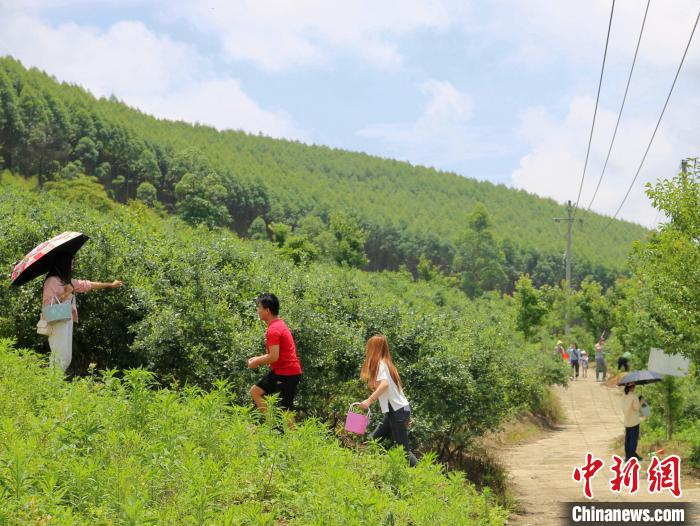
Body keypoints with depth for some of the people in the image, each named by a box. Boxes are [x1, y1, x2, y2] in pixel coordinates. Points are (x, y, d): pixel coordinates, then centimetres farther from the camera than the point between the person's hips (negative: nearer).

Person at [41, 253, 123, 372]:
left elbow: (87, 285, 24)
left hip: (67, 322, 9)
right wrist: (65, 294, -19)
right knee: (60, 357, -14)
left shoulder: (68, 281, 17)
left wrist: (110, 285, 29)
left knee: (66, 357, 6)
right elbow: (48, 304, -15)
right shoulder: (52, 281, -9)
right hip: (57, 323, -9)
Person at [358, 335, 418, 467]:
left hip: (397, 411, -9)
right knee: (374, 440, 10)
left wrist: (369, 400, -34)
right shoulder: (386, 363, 17)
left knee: (403, 450, -8)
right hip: (401, 409, 9)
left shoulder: (380, 363, -10)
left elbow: (384, 384, -29)